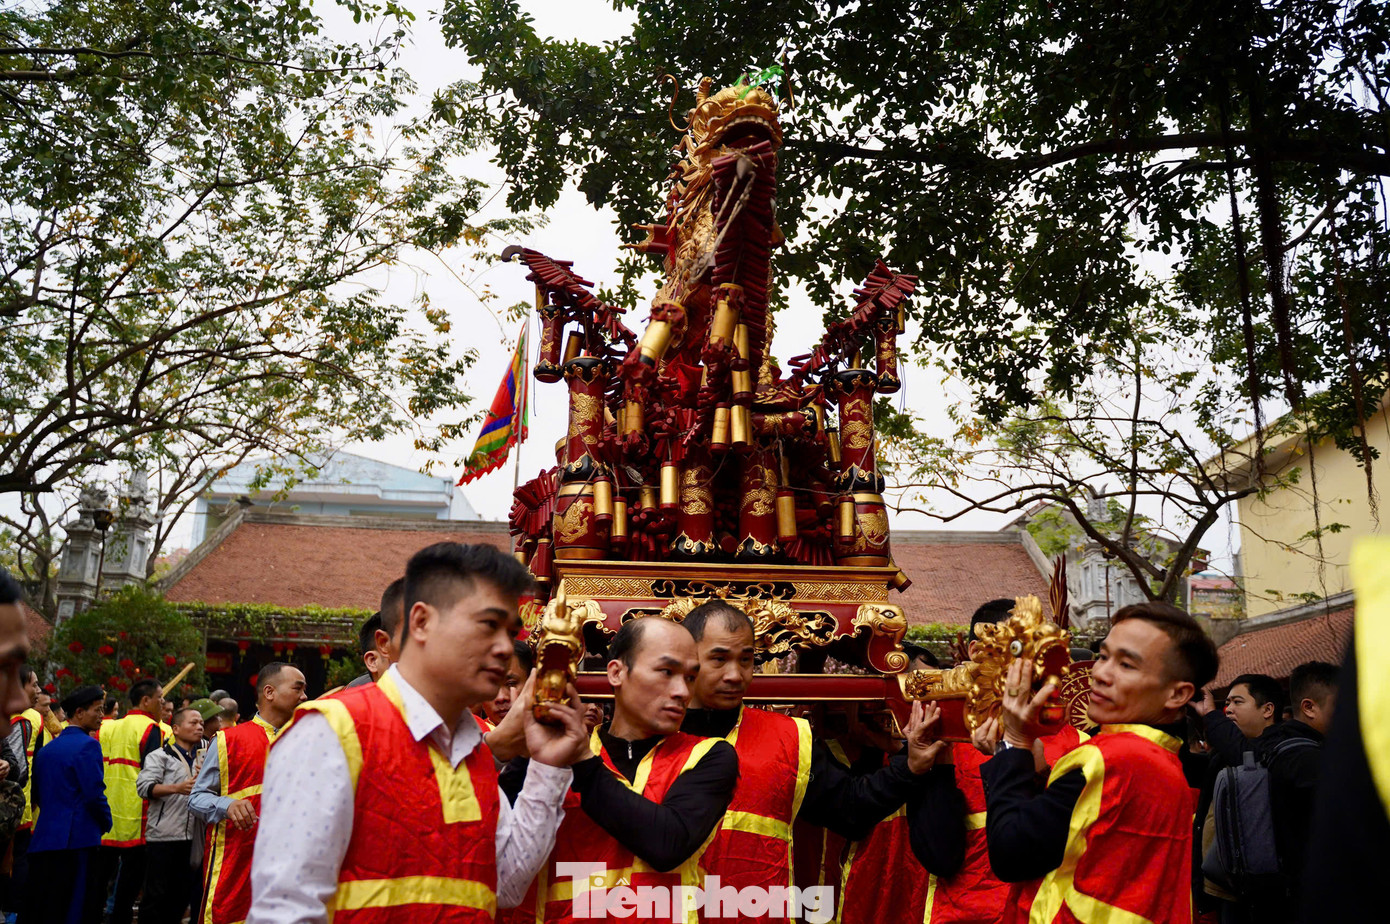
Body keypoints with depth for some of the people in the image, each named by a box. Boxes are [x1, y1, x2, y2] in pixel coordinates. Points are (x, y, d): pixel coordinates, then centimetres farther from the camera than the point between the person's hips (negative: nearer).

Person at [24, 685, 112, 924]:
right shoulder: (87, 745, -10)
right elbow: (94, 794, -15)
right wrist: (106, 823, 0)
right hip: (78, 837, -7)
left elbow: (37, 795, 16)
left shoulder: (47, 749, 14)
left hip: (44, 837, 8)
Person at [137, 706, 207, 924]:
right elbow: (144, 786, -15)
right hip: (163, 836, -6)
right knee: (156, 894, 0)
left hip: (191, 838, 6)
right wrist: (177, 788, -24)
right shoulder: (160, 756, -1)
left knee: (181, 896, 12)